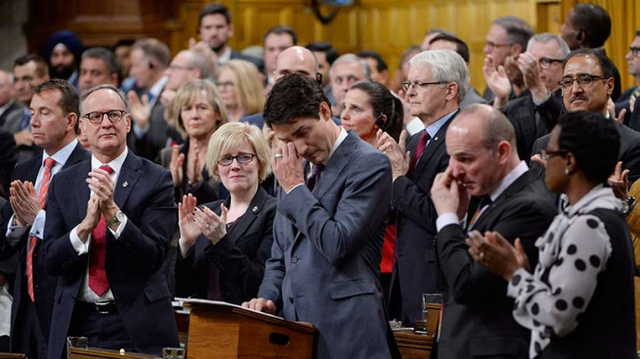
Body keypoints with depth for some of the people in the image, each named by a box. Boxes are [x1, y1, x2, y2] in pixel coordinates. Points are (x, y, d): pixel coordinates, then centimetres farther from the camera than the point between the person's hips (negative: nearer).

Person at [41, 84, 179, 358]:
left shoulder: (156, 179, -3)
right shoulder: (63, 184, 7)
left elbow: (154, 256, -11)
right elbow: (50, 261, -1)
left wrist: (113, 212, -23)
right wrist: (86, 224, -19)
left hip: (137, 327, -2)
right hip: (76, 323, 3)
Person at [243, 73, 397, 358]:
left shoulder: (370, 164, -8)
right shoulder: (294, 167, 16)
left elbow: (338, 245, -18)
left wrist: (295, 188, -10)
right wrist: (268, 298, 4)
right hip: (294, 321, 7)